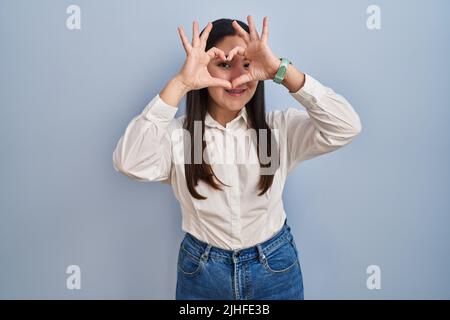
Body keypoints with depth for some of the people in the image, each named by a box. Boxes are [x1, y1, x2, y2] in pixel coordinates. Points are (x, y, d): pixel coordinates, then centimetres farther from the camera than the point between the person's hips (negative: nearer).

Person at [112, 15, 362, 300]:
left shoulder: (281, 128, -9)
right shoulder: (177, 134, -12)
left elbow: (347, 128, -21)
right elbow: (129, 164, -29)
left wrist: (282, 70, -30)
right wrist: (180, 84, -32)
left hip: (276, 268, 1)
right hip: (201, 273, 0)